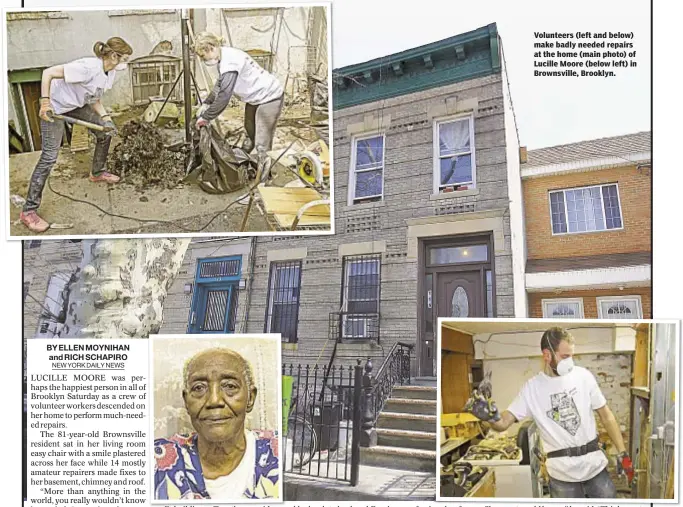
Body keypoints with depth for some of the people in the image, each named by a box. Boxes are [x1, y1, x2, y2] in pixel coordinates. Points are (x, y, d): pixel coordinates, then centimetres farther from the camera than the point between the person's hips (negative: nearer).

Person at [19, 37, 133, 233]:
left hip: (77, 105, 9)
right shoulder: (88, 67, -32)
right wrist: (45, 102, -31)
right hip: (55, 107, -9)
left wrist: (106, 118, -12)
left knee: (105, 132, 12)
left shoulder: (110, 73, -5)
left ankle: (97, 172, 37)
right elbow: (48, 73, -31)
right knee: (50, 156, -13)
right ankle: (29, 211, -8)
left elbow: (94, 99, 3)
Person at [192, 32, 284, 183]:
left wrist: (206, 117, -20)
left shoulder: (229, 63, -28)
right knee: (250, 135, 27)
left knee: (262, 146, -10)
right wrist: (205, 104, 6)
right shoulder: (224, 56, 3)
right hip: (255, 98, 11)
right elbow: (219, 86, 16)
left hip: (269, 97, -11)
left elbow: (223, 97, -30)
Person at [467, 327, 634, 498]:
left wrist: (622, 454, 2)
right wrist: (491, 417, -34)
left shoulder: (583, 376, -3)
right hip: (562, 474, -1)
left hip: (596, 467, 1)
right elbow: (504, 423, -11)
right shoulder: (532, 388, -7)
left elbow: (606, 416, 5)